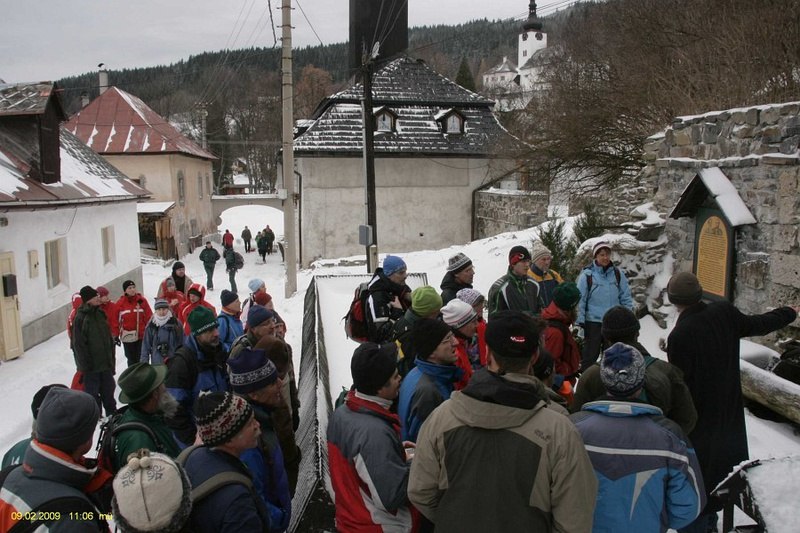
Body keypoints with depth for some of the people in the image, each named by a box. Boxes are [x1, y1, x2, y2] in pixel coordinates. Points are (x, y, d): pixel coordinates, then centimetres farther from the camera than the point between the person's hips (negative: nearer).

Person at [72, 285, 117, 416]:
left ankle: (112, 413, 28)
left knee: (108, 387, 15)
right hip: (91, 365, -7)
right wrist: (85, 364, -16)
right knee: (92, 390, 3)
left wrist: (111, 358, 13)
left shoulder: (100, 314, 9)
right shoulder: (80, 317, -13)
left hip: (105, 361, 7)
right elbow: (79, 343, -14)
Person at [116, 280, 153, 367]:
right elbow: (116, 320, 1)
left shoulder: (142, 300, -2)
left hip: (142, 335, 0)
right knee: (131, 360, 10)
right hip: (127, 336, 0)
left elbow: (149, 317, 0)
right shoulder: (120, 303, -2)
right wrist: (116, 335, 2)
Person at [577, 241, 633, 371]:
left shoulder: (618, 273, 3)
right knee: (590, 356, 3)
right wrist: (580, 322, -9)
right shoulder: (587, 275, -7)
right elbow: (580, 300, -6)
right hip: (593, 322, -4)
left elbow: (626, 298, 8)